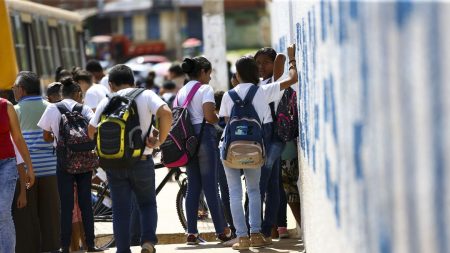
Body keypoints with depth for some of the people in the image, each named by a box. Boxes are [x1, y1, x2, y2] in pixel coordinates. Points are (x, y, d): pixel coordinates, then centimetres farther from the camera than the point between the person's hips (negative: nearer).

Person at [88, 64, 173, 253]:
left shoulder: (106, 102, 5)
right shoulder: (146, 96, -1)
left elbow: (92, 131, 6)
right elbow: (166, 113, -17)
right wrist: (160, 140, -6)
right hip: (141, 160, -1)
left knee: (120, 210, 8)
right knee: (147, 203, 15)